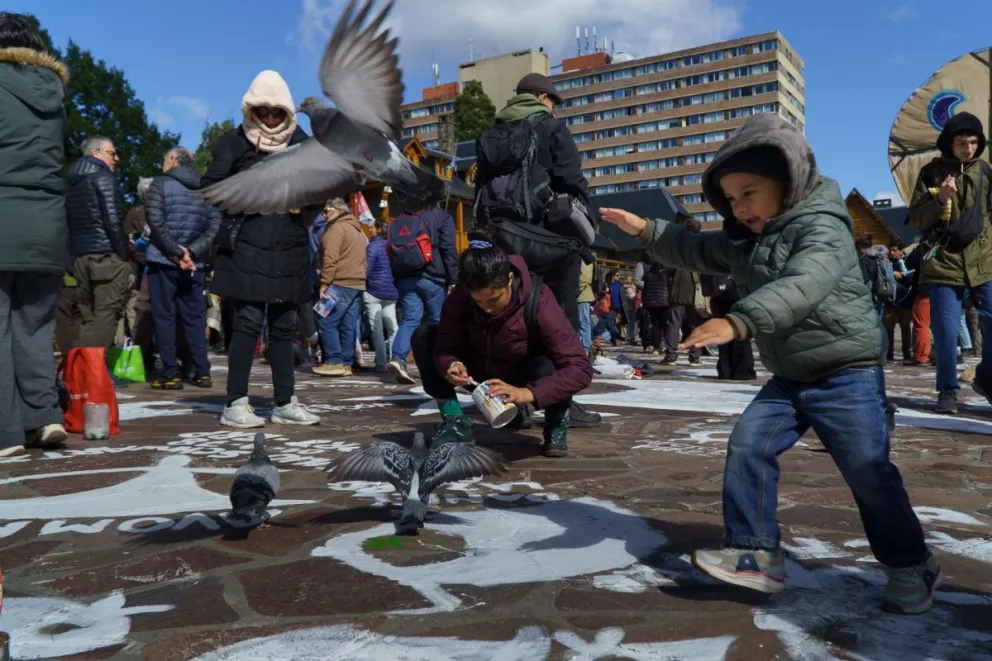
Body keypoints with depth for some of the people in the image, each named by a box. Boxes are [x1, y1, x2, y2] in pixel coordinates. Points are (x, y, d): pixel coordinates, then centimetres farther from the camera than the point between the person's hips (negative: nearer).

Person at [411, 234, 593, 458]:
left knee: (549, 367, -38)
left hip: (520, 380, -3)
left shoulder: (538, 302, -32)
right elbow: (445, 346, -16)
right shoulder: (460, 296, -23)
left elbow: (580, 368, -36)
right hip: (479, 376, 3)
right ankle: (455, 421, -6)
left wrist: (528, 393, -48)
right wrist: (450, 365, -40)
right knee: (423, 336, -19)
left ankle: (556, 424, -4)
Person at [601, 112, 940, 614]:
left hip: (847, 372, -7)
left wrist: (737, 321, -50)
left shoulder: (822, 226, -19)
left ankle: (911, 566, 19)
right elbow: (698, 251, 21)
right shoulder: (745, 239, 8)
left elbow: (802, 286, -38)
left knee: (868, 471, -3)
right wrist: (646, 231, 11)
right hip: (789, 376, 8)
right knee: (748, 446, -5)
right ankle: (756, 553, 1)